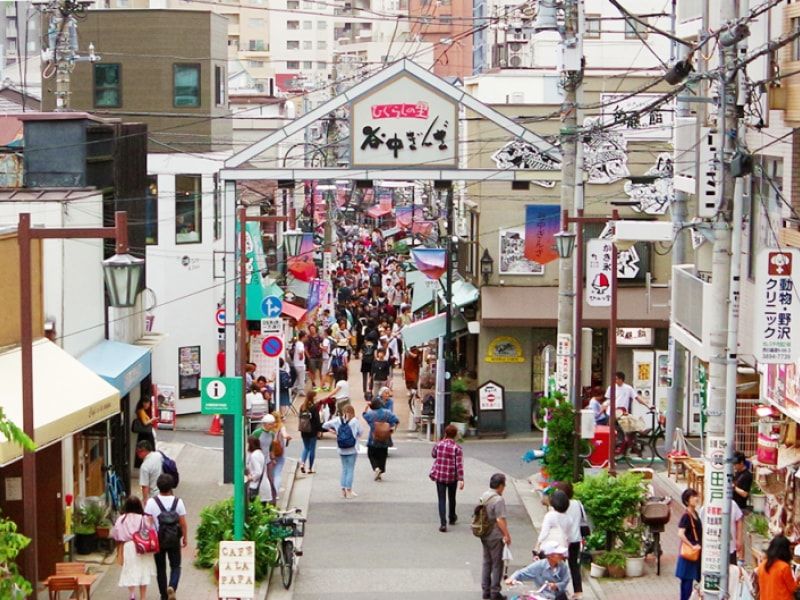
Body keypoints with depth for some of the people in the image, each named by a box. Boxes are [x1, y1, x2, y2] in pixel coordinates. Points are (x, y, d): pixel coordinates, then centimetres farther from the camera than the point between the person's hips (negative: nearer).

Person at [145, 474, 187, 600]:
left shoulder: (152, 502, -9)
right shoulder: (178, 502, -8)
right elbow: (183, 523, -5)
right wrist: (185, 538, 7)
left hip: (158, 539, 0)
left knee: (160, 568, 13)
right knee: (175, 566, 11)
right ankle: (172, 586, -16)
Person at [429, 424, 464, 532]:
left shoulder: (439, 444, -6)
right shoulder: (457, 448, -12)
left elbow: (433, 454, 14)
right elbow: (459, 465, -15)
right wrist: (461, 479, -16)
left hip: (439, 475, 0)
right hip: (452, 477, 0)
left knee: (441, 499, 2)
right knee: (452, 498, 22)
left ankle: (443, 523, -10)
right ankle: (452, 518, 43)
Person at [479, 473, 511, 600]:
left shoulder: (483, 496, 5)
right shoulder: (498, 500, -20)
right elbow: (500, 519, -24)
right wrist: (507, 535, -14)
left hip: (484, 535, 8)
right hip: (495, 537, -8)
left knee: (486, 562, 15)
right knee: (497, 564, 3)